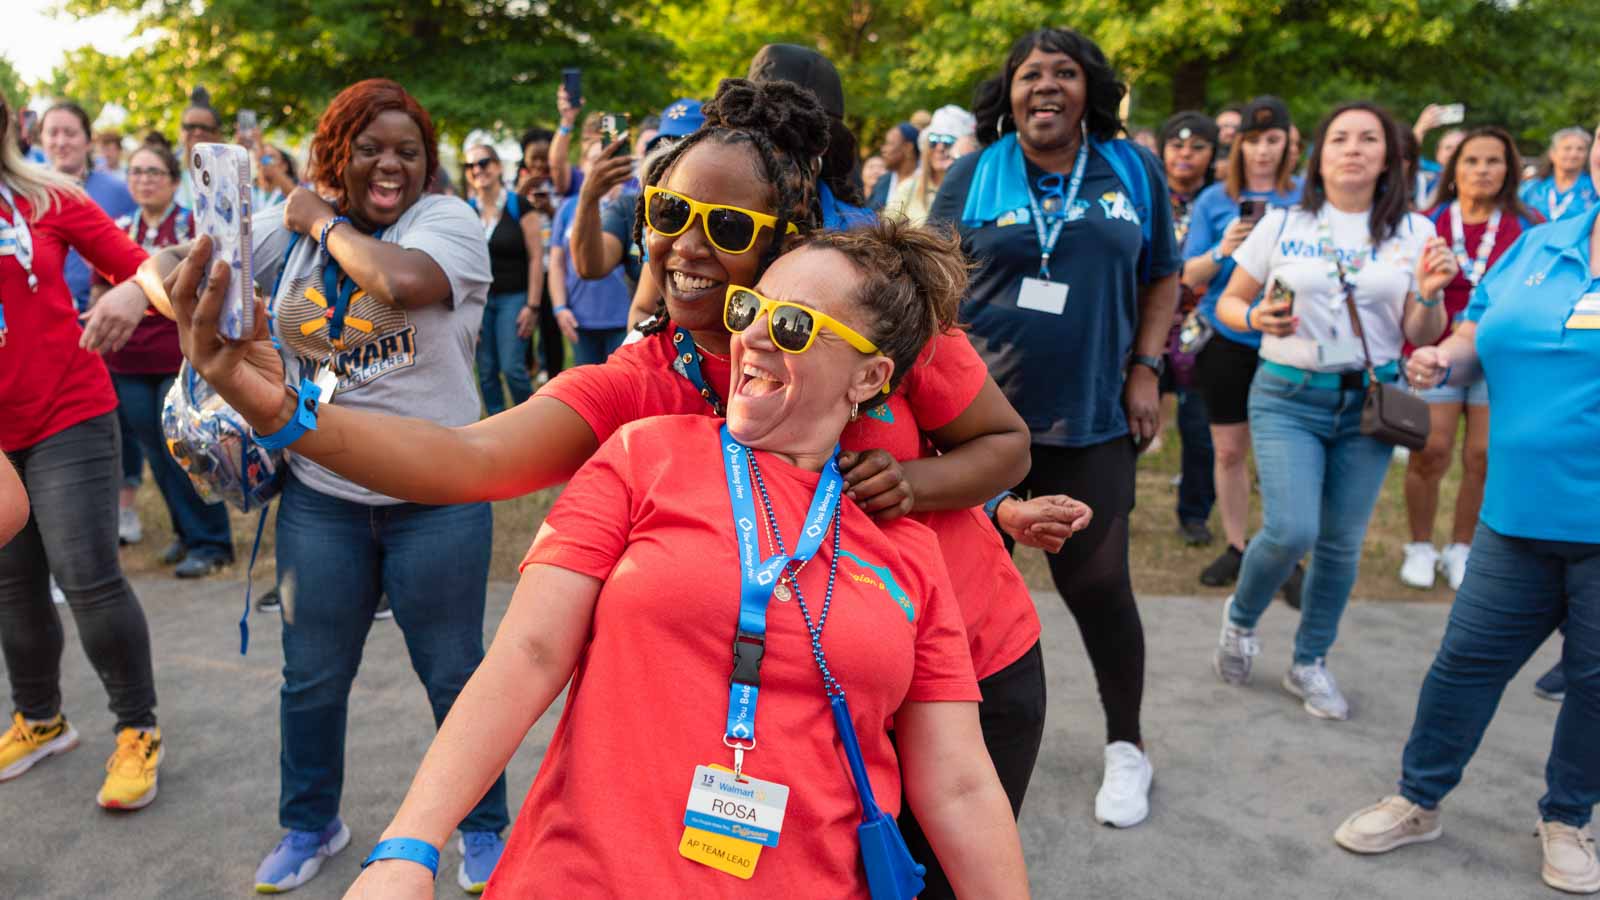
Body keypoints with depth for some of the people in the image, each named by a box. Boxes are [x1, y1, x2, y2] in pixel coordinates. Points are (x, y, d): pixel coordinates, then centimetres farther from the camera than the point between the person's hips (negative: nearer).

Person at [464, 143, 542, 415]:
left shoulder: (519, 207, -3)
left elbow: (536, 257, -4)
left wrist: (532, 305, -9)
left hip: (513, 297, -3)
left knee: (512, 367, -10)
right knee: (486, 372, 5)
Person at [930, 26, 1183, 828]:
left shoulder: (1134, 170, 5)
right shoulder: (974, 174, 0)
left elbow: (1161, 277, 12)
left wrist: (1144, 370, 1)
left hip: (1089, 417, 0)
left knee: (1096, 582, 4)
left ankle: (1125, 747, 27)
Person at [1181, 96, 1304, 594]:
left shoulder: (1306, 198, 4)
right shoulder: (1213, 200, 4)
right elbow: (1190, 276, 0)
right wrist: (1222, 250, -17)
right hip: (1226, 341, 1)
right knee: (1229, 450, 8)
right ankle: (1235, 547, 23)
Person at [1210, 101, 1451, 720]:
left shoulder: (1412, 232, 5)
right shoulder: (1282, 225, 0)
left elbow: (1420, 336, 4)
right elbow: (1228, 302, 6)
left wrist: (1430, 295, -16)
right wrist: (1256, 317, -15)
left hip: (1370, 402, 3)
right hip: (1288, 397, -2)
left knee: (1341, 544, 7)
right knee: (1290, 531, -15)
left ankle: (1310, 663, 27)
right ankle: (1240, 617, 17)